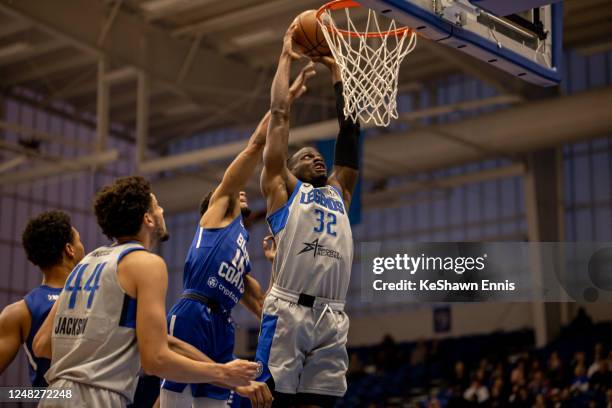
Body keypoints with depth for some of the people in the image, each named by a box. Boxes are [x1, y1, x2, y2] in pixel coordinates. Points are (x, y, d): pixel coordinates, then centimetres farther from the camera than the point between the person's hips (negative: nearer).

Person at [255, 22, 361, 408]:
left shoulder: (338, 192, 26)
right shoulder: (282, 188, 14)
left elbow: (350, 129, 28)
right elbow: (280, 115, 13)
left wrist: (335, 70, 32)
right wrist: (286, 58, 21)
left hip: (332, 318, 5)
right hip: (288, 311, -5)